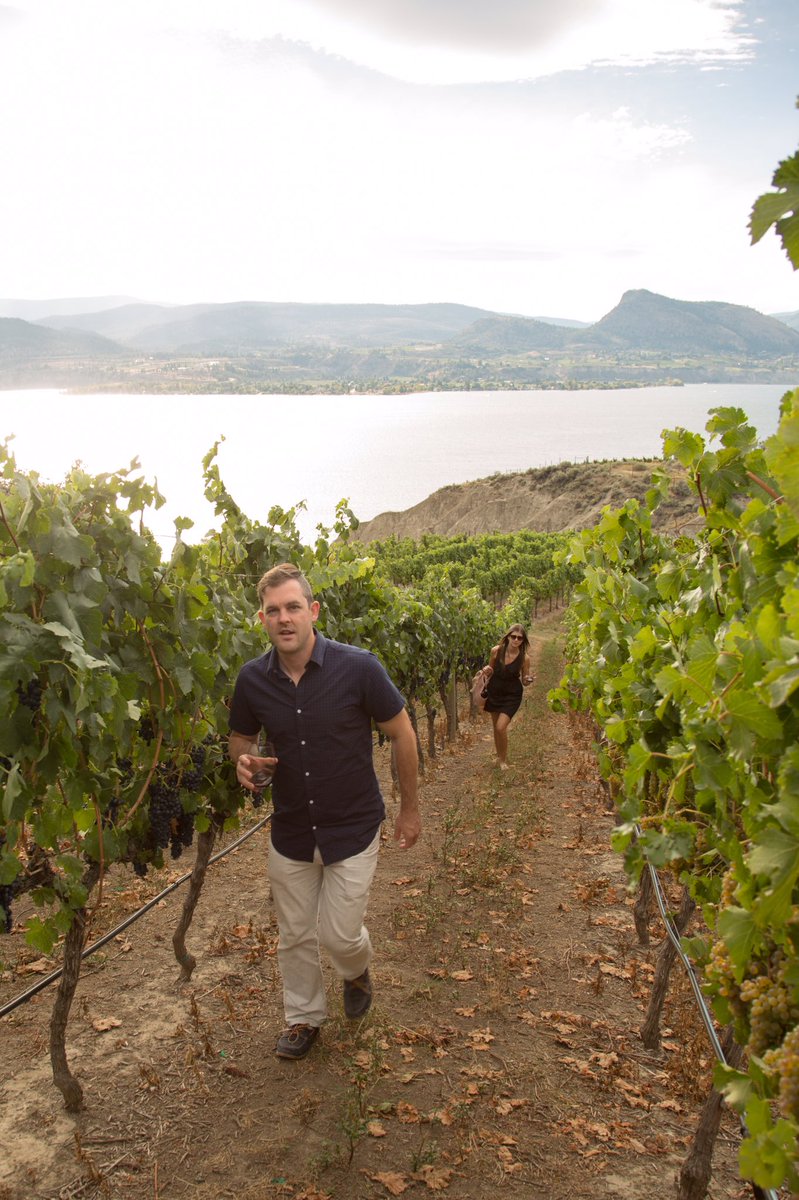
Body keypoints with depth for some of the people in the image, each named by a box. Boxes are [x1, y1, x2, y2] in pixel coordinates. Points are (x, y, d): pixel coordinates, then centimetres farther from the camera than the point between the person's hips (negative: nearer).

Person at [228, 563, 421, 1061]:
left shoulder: (357, 667, -21)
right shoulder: (253, 679, -10)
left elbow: (402, 733, -8)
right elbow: (241, 737, 9)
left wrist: (410, 808, -1)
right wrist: (245, 759, -16)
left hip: (353, 830, -3)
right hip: (290, 830, 3)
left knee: (339, 934, 2)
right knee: (295, 936, 15)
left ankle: (357, 970, 38)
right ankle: (304, 1017, 39)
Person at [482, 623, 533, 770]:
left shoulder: (524, 658, -16)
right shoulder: (496, 651, -12)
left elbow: (524, 682, -3)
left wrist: (528, 680, -26)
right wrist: (487, 671, -17)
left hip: (512, 696, -3)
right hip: (494, 693, 3)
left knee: (501, 727, -14)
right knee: (496, 727, 14)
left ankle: (503, 759, 9)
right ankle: (499, 755, 38)